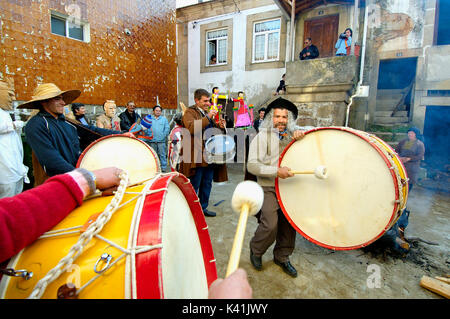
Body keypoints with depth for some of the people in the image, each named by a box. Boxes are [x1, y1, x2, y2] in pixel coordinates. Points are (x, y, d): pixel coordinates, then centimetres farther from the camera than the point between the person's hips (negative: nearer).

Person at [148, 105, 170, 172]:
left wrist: (163, 136, -5)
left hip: (161, 141, -1)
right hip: (152, 141, 1)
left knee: (162, 155, -3)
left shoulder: (164, 119, 10)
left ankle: (163, 168, 4)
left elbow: (167, 128, 5)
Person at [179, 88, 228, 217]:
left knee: (207, 183, 15)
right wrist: (207, 117, -22)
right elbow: (191, 128, -23)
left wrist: (220, 126, 7)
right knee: (194, 185, 1)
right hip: (196, 156, -8)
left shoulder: (208, 112, 19)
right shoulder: (190, 112, -5)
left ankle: (203, 207, 29)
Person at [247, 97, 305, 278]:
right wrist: (276, 171, -24)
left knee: (289, 225, 7)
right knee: (270, 225, -14)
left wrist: (301, 134, -7)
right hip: (268, 189, -5)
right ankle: (256, 250, 18)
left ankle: (282, 257, 33)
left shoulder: (293, 136, 11)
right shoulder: (262, 137, -4)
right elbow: (252, 165, -12)